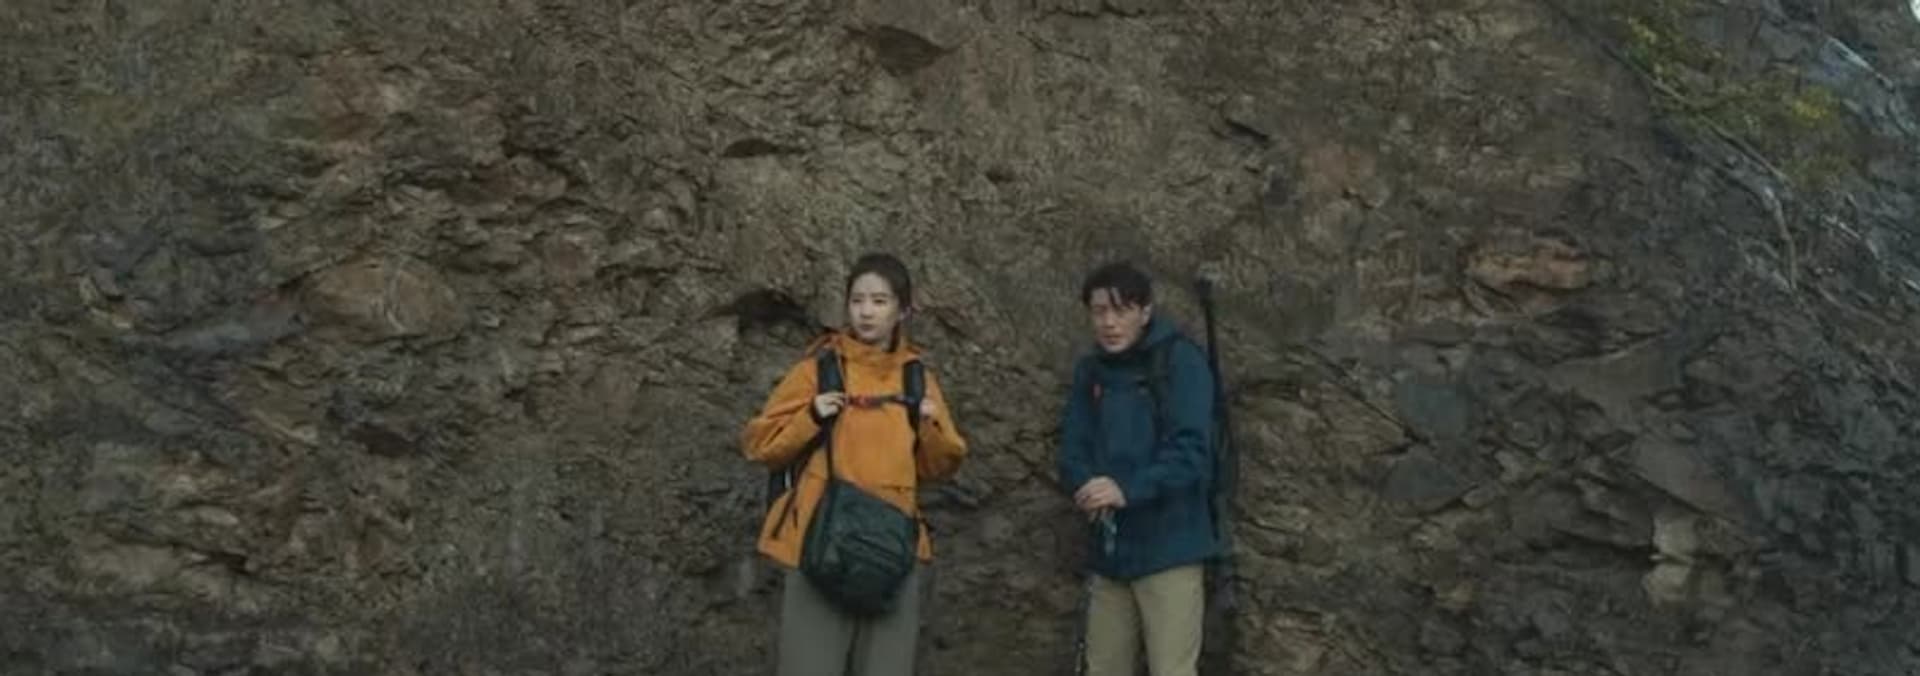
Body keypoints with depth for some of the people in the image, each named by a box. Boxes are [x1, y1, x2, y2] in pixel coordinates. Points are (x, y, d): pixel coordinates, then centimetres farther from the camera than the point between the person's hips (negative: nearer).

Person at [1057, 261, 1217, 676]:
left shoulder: (1180, 360, -6)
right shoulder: (1090, 370, 13)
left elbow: (1190, 451, -16)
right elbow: (1072, 450, 8)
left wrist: (1128, 489, -29)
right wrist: (1088, 487, -15)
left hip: (1168, 550, -6)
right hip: (1109, 551, 6)